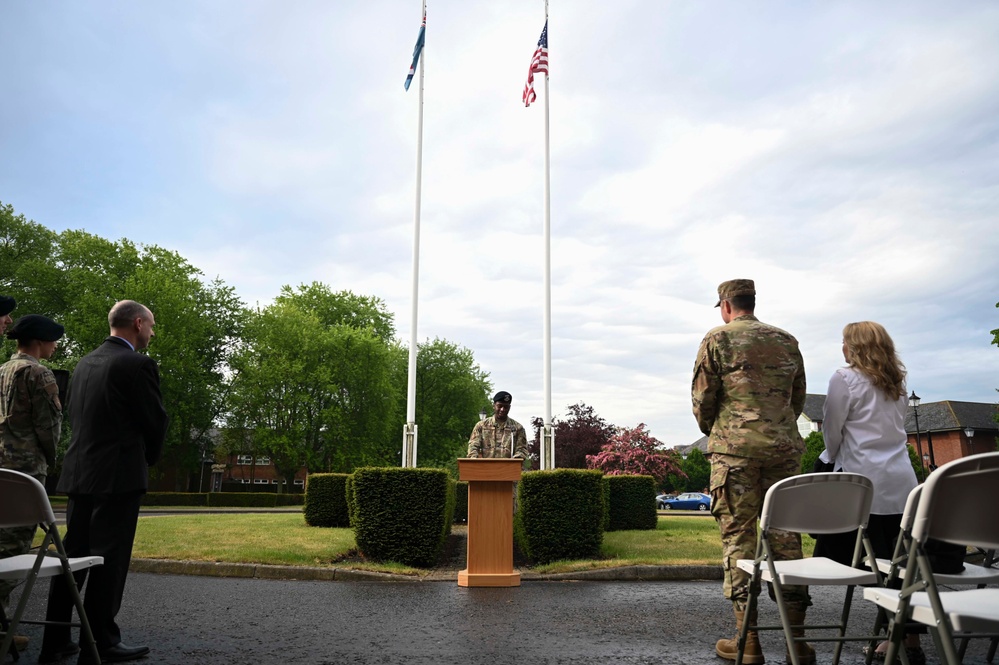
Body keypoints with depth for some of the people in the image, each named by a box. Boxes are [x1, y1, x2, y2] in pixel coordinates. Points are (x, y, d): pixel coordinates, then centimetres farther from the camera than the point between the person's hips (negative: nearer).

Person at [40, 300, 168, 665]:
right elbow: (156, 419, -9)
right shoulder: (138, 365, -12)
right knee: (109, 559, 0)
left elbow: (73, 415, 16)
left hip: (79, 472, 8)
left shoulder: (85, 363, 12)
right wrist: (150, 457, 9)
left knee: (72, 555, 13)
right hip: (117, 474, -8)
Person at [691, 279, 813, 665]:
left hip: (735, 448, -4)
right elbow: (798, 398, 16)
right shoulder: (787, 341, 13)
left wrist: (712, 431, 15)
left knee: (738, 536, -1)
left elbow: (702, 396, -2)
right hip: (784, 448, 4)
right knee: (786, 536, 7)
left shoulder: (718, 338, -1)